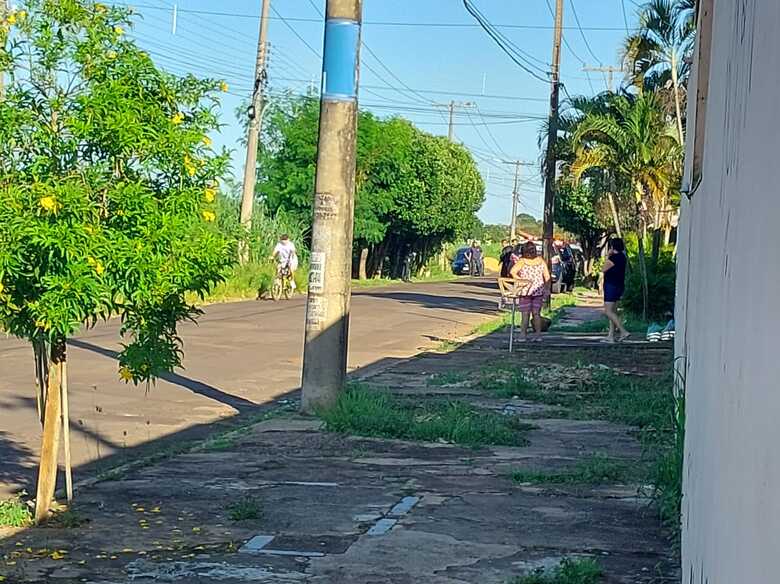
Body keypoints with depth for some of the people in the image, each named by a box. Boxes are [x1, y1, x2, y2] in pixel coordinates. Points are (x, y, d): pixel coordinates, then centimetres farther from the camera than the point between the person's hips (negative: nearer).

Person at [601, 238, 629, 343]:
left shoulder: (613, 258, -19)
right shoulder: (622, 257, 10)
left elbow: (603, 270, -9)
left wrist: (608, 255, -4)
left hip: (611, 286, -10)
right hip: (619, 286, 10)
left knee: (608, 311, -8)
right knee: (612, 311, 11)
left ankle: (624, 332, -16)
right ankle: (611, 336, 11)